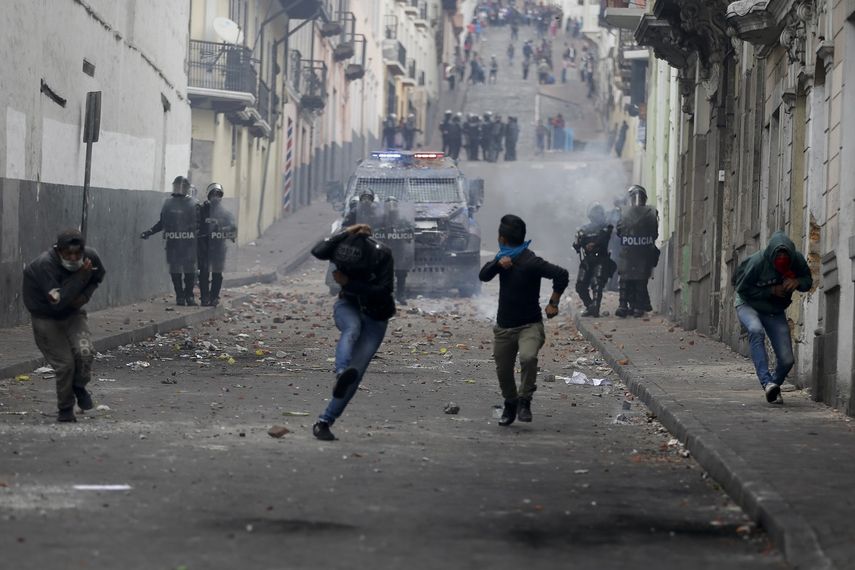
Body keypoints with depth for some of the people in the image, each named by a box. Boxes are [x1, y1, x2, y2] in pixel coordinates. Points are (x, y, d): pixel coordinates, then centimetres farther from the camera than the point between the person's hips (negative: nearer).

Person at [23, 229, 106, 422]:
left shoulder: (91, 257, -14)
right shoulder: (45, 265, -31)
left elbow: (99, 276, 11)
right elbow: (58, 301, -36)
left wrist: (85, 295, -8)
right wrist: (81, 276, -38)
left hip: (73, 313, 4)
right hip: (46, 318, -4)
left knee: (85, 352, -20)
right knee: (64, 364, -8)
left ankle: (79, 386, 11)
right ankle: (65, 410, 14)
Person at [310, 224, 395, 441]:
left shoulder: (382, 255, -24)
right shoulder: (344, 245, -14)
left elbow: (384, 291, -25)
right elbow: (318, 252, -31)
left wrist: (348, 283, -28)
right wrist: (346, 233, -33)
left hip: (375, 318, -1)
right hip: (348, 306, 1)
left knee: (356, 371, -12)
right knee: (352, 328, -38)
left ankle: (325, 422, -9)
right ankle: (342, 374, -63)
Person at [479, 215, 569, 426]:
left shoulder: (530, 262, -17)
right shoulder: (505, 257, 9)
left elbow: (561, 275, -22)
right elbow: (483, 275, 3)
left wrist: (553, 303, -20)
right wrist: (498, 264, -16)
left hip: (529, 325, -7)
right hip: (504, 327, 7)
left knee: (528, 357, -33)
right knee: (503, 370, 11)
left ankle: (524, 401, -17)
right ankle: (510, 405, 34)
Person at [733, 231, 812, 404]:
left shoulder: (797, 260, -16)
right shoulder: (757, 262, -28)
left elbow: (808, 281, 1)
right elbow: (742, 289, -18)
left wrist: (797, 282, -24)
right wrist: (772, 291, -27)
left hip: (775, 312, 4)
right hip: (748, 305, -4)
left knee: (786, 360, -4)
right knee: (756, 331, -39)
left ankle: (774, 386, 28)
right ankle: (767, 382, -46)